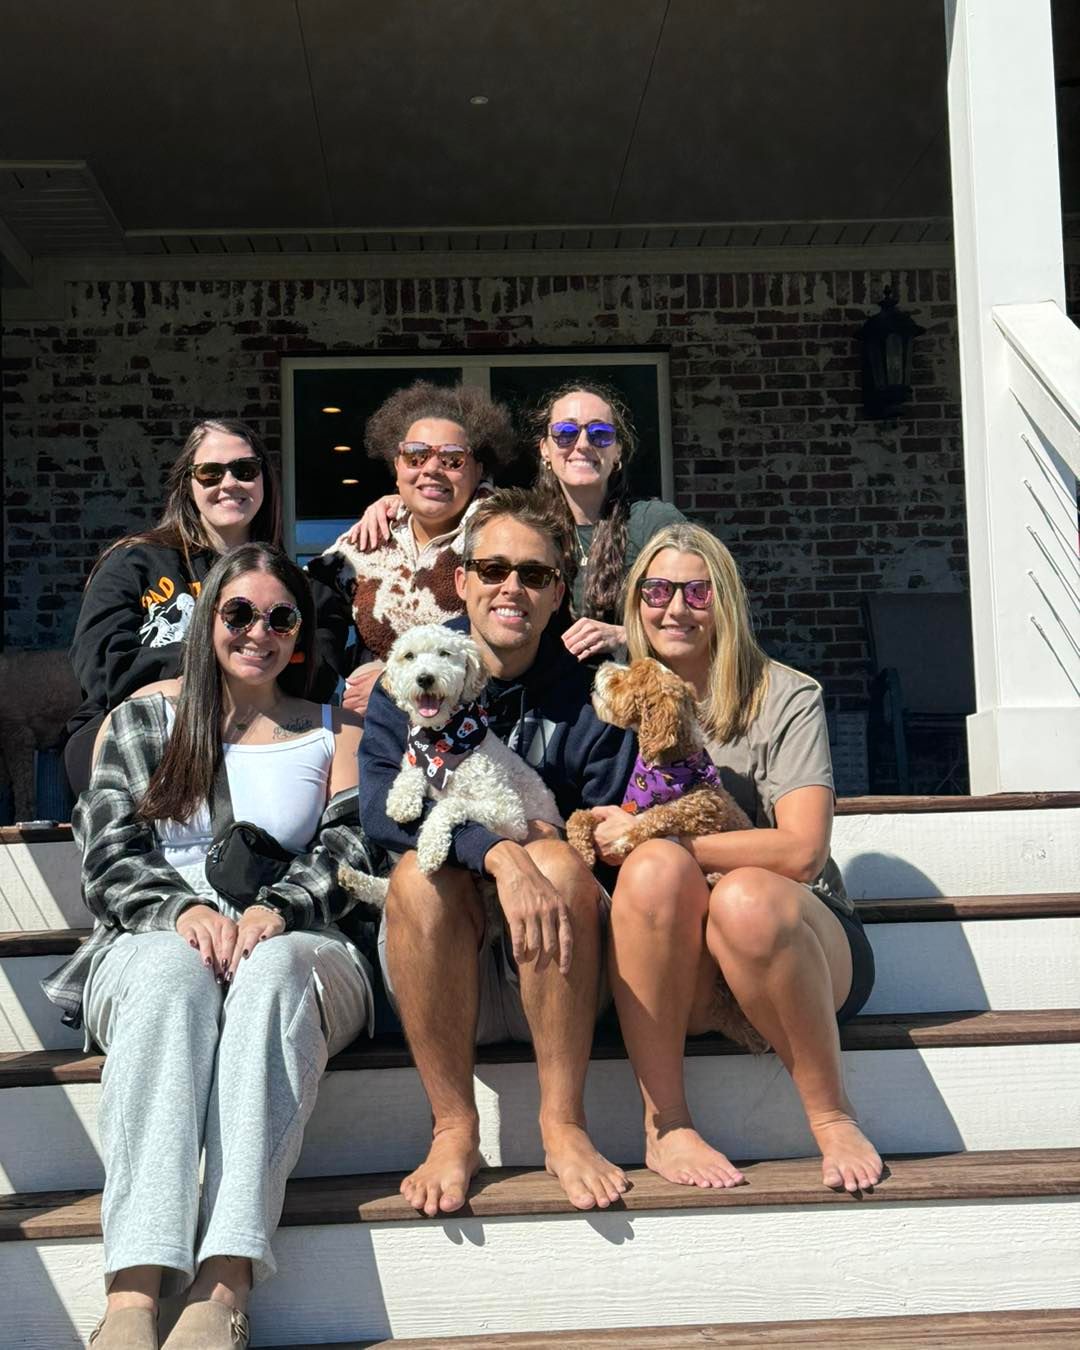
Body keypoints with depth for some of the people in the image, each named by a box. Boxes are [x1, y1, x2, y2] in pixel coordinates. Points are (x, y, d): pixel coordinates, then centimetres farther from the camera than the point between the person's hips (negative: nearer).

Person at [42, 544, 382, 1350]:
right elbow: (109, 856, 6)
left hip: (294, 950, 0)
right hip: (151, 946, 0)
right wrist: (183, 909, -15)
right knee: (175, 973, -37)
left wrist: (275, 909, -17)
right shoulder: (145, 717, 16)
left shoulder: (335, 733, 18)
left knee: (272, 970, -37)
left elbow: (347, 855, 5)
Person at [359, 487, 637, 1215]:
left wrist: (544, 845, -25)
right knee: (421, 873, -29)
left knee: (558, 861, -29)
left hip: (556, 972, 0)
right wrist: (496, 848, -33)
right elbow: (382, 802, -17)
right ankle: (454, 1129, -19)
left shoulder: (590, 692, 2)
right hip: (442, 969, 1)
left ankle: (564, 1125, -20)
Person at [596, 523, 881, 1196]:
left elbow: (802, 850, -15)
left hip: (802, 945, -2)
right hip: (677, 977, 2)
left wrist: (653, 836, -16)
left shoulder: (785, 698, -2)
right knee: (657, 869, -30)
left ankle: (833, 1114, -14)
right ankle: (666, 1125, -22)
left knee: (744, 896, -35)